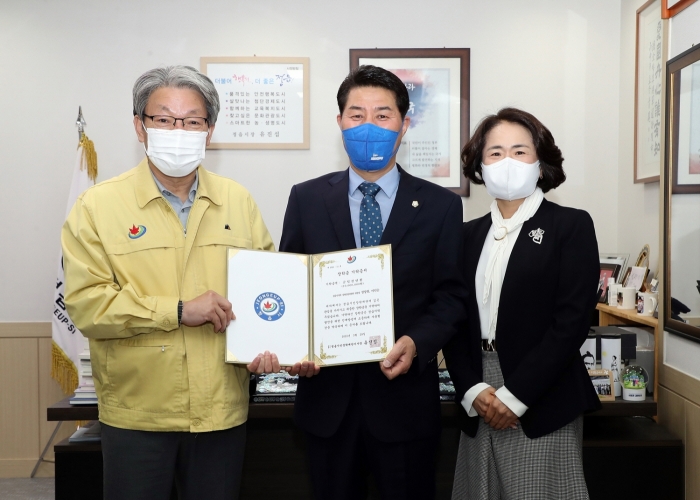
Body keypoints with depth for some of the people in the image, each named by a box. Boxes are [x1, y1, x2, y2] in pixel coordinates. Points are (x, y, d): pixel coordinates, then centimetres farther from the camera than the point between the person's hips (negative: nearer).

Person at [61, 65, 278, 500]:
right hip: (136, 415, -2)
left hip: (222, 410, 3)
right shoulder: (98, 206, -4)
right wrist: (179, 311, -18)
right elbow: (85, 303, -12)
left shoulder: (238, 200, 5)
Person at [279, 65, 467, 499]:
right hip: (328, 396, 1)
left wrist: (417, 343, -18)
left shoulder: (440, 206, -1)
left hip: (405, 397, -1)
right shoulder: (306, 199, 2)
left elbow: (452, 296, -1)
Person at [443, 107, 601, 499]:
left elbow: (572, 321, -10)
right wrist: (473, 391, -8)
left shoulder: (571, 226, -2)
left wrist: (515, 396, -14)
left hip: (543, 405, -4)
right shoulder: (470, 234, 10)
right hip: (479, 407, 4)